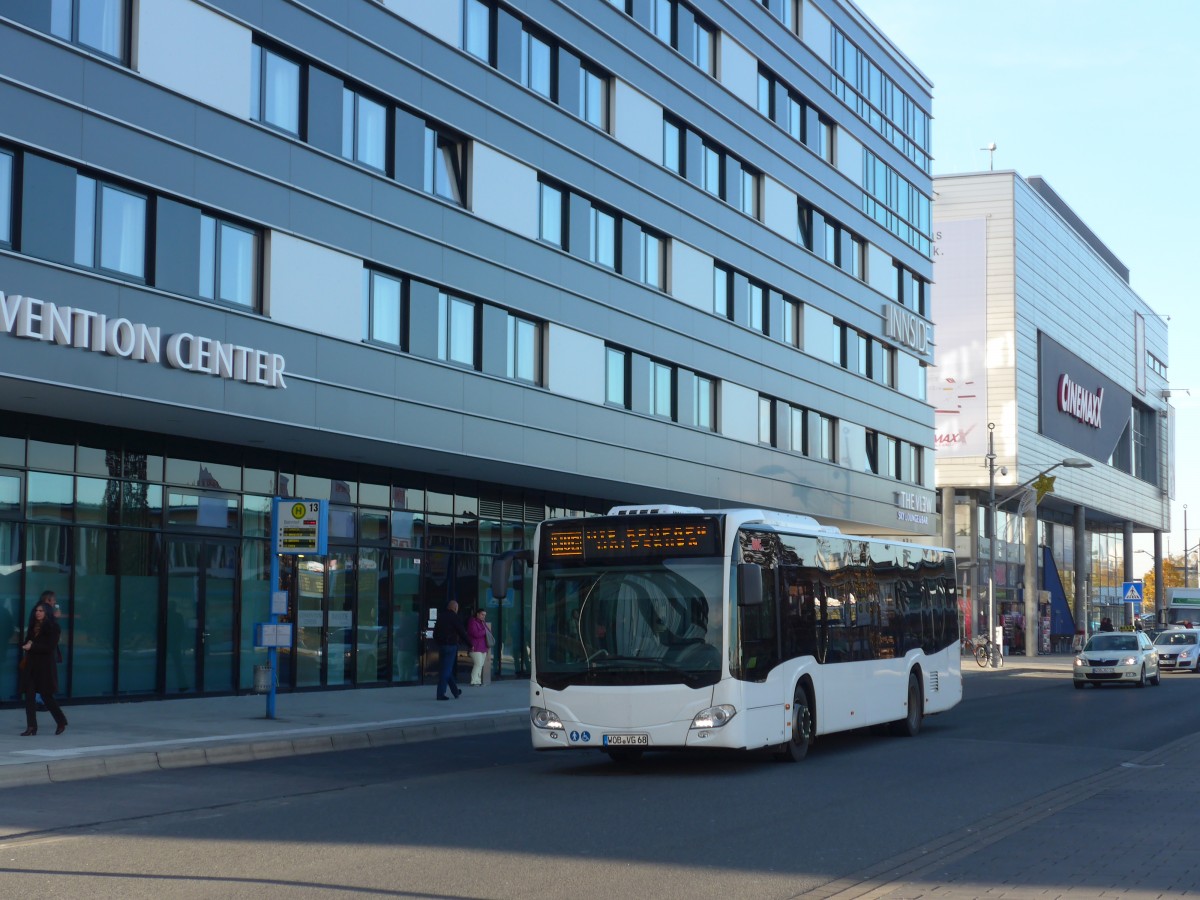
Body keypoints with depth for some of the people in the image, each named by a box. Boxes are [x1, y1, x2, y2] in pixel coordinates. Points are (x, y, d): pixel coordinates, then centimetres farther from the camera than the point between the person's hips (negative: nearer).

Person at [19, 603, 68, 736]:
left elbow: (50, 647, -14)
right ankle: (31, 726, 1)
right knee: (29, 695, -1)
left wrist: (32, 646, -22)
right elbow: (27, 642, 16)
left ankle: (61, 722, 17)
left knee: (46, 695, 0)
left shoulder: (53, 628, -7)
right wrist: (27, 644, -8)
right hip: (31, 665, 6)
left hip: (45, 666, -6)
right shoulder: (33, 626, 13)